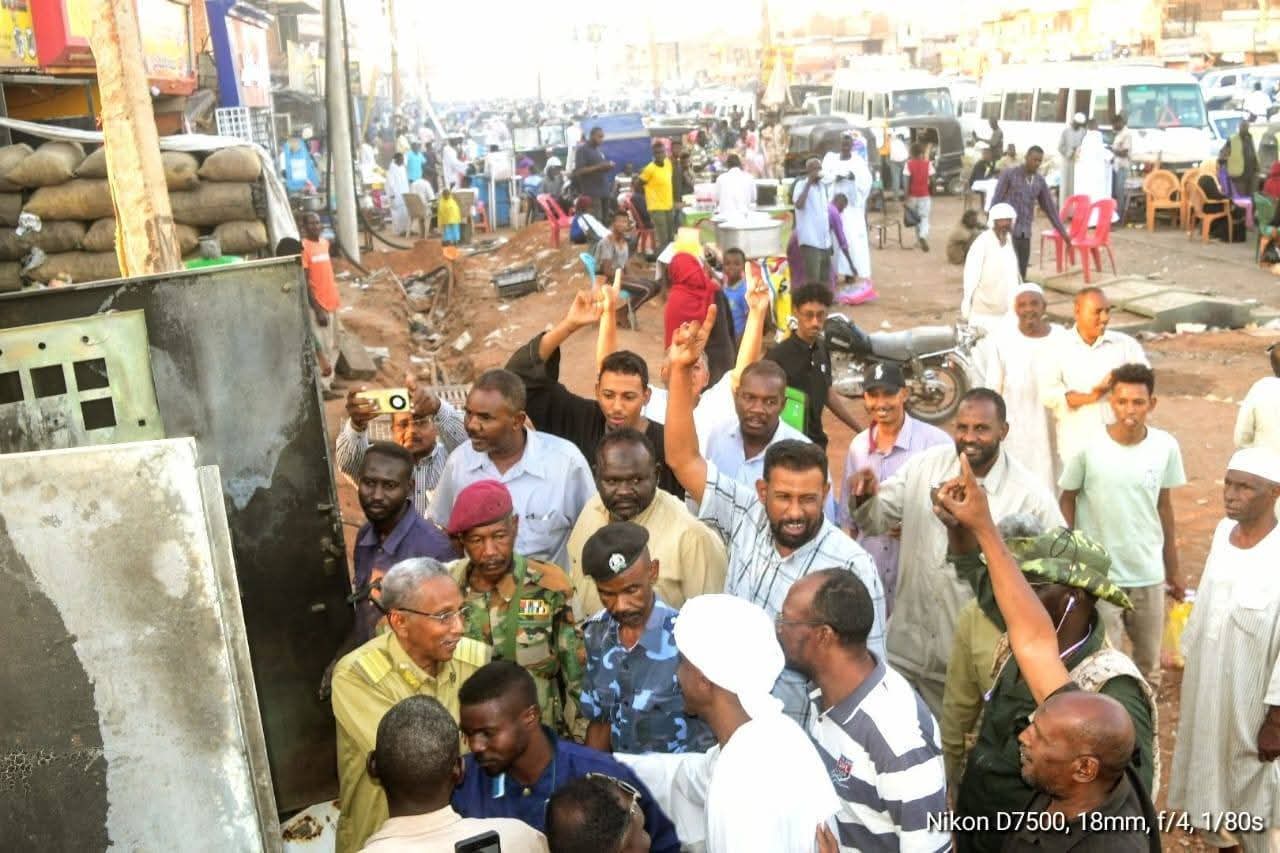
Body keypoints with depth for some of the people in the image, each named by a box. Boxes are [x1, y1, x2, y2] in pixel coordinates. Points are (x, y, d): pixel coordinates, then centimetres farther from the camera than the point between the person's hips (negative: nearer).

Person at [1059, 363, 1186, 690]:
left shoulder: (1166, 447, -7)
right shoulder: (1088, 447, -15)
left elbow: (1164, 507, 4)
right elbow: (1067, 501, -3)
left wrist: (1173, 569, 10)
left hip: (1149, 574, 3)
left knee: (1149, 662, 18)